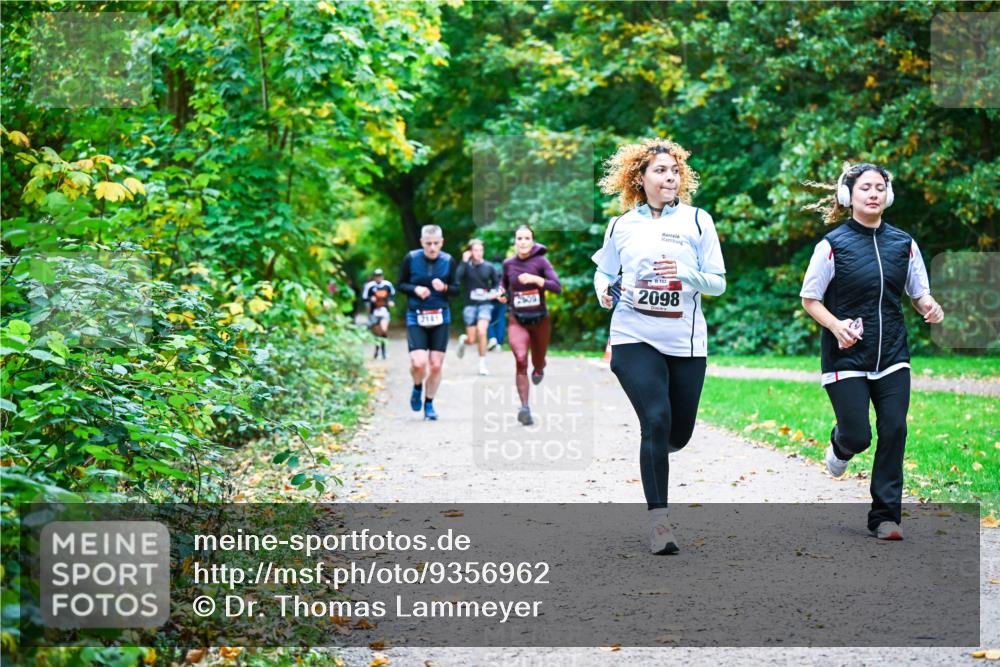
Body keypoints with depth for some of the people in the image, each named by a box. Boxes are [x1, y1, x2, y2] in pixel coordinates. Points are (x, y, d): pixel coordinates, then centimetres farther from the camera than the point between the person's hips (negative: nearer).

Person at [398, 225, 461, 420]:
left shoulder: (448, 261, -2)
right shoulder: (411, 259, -6)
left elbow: (456, 289, 6)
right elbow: (401, 284, 4)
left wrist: (444, 287, -16)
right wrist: (415, 289, -16)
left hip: (440, 316, 2)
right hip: (416, 317, -2)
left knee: (436, 365, 2)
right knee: (418, 363, -16)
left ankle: (429, 404, 21)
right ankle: (417, 388, 18)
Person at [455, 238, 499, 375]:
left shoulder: (488, 267, 3)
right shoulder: (466, 266, -3)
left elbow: (496, 282, 18)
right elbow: (456, 279, -21)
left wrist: (494, 292, -2)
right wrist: (464, 262, -21)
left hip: (485, 304, 0)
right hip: (470, 305, 0)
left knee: (481, 332, -23)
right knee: (472, 340, 1)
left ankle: (482, 364, -8)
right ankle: (463, 339, 40)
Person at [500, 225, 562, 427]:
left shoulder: (540, 262, -9)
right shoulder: (508, 263, -1)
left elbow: (557, 287, -17)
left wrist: (535, 279, -28)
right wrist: (502, 292, 0)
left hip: (540, 320, 0)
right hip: (517, 321, 0)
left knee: (538, 363, 16)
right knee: (520, 359, -23)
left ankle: (539, 368, 57)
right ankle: (524, 408, -27)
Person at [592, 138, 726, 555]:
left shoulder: (697, 220, 3)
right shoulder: (622, 226, 6)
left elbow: (718, 282, 1)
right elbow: (603, 272, 18)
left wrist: (684, 273, -18)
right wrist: (604, 292, -5)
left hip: (685, 342, 1)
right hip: (634, 339, -1)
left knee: (678, 433, 8)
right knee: (656, 420, -16)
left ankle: (655, 448, 47)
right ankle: (658, 519, -9)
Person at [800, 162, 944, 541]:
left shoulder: (903, 243, 5)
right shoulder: (833, 245, -6)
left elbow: (919, 294, 13)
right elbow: (809, 299, -2)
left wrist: (930, 308, -10)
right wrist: (835, 325, -19)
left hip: (892, 357, 3)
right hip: (846, 358, -3)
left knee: (894, 431, -5)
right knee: (858, 437, -5)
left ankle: (885, 515, 7)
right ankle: (841, 444, 34)